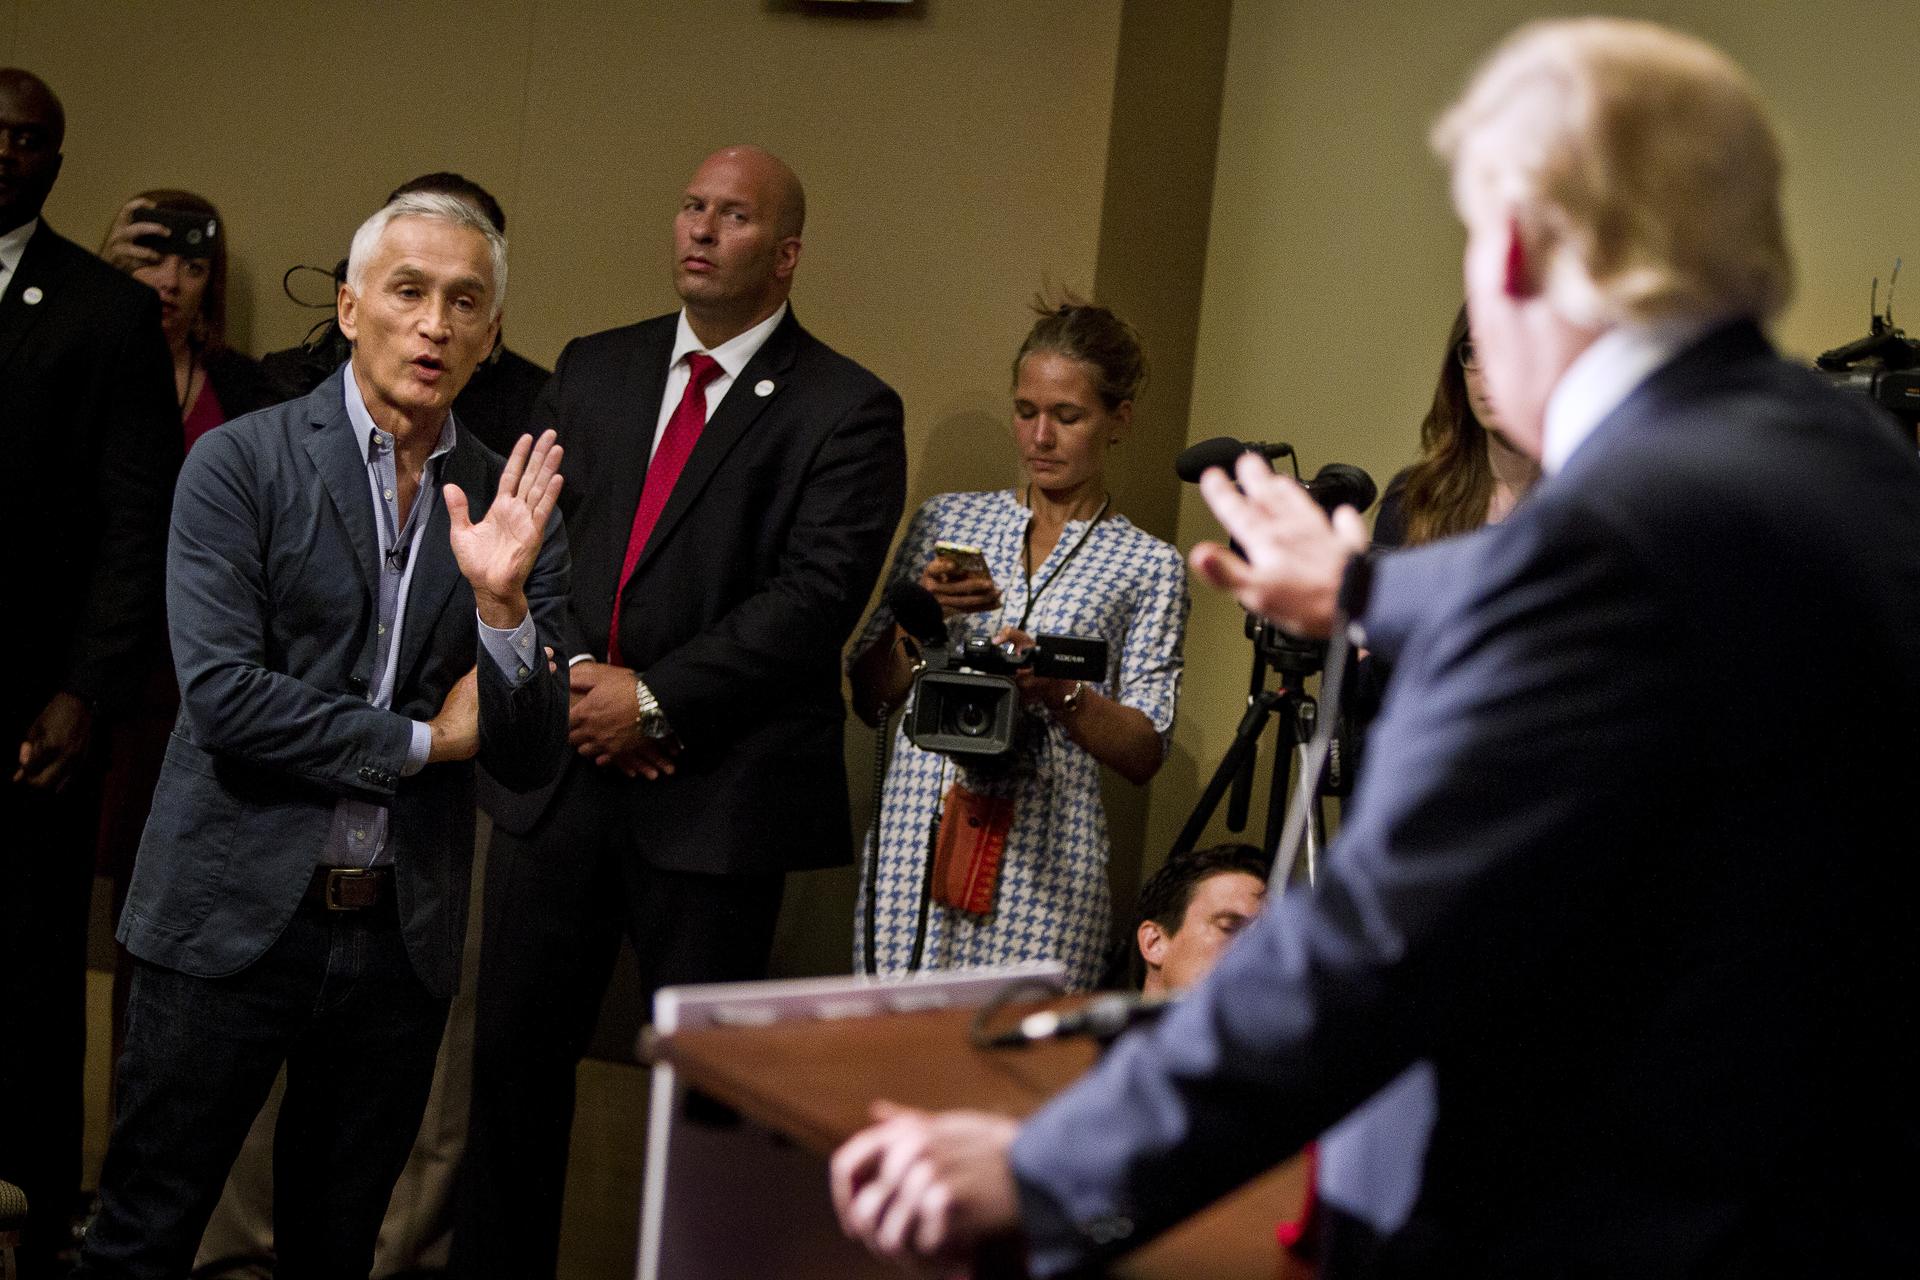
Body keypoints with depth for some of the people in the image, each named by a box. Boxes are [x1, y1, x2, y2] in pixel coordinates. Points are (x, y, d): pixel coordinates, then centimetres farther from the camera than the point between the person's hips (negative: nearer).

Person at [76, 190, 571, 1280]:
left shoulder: (512, 506, 3)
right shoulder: (240, 464, -5)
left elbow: (533, 761, -1)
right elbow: (221, 693, -15)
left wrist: (503, 601, -18)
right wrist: (423, 741, -9)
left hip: (402, 935, 3)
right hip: (235, 916, -3)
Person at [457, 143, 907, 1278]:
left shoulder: (846, 410, -3)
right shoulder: (592, 371, 13)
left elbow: (816, 597, -13)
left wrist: (654, 701, -15)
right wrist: (570, 668, -9)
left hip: (716, 792, -4)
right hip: (558, 770, 5)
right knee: (516, 1048, 11)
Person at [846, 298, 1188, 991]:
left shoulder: (1149, 566, 6)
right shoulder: (946, 520, 12)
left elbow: (1145, 753, 1)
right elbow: (868, 697, 12)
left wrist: (1060, 689, -14)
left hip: (1044, 863, -1)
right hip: (915, 836, 2)